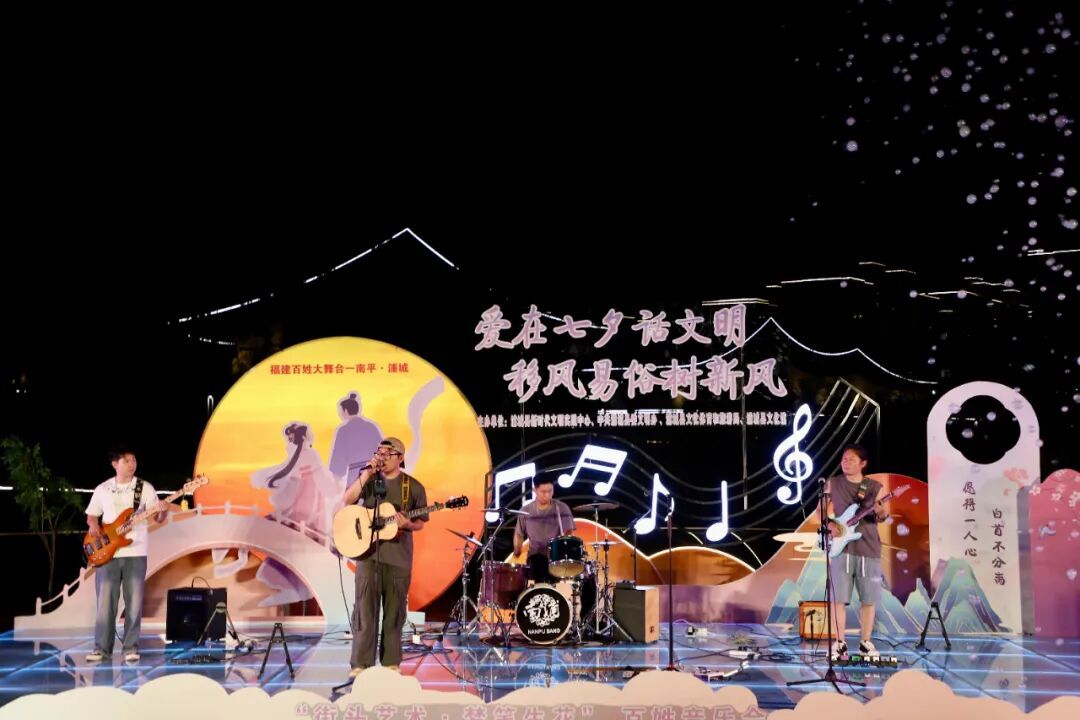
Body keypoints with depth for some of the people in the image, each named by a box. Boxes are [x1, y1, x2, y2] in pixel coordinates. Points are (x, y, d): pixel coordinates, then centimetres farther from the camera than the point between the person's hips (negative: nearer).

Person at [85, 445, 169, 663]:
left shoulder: (145, 488, 3)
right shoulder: (102, 489, 8)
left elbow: (157, 518, 1)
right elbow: (91, 515, 17)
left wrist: (163, 511, -21)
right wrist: (93, 525, -5)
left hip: (136, 553, -1)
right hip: (107, 553, 1)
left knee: (134, 602, 0)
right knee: (105, 602, 0)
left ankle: (131, 648, 8)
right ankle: (102, 648, 9)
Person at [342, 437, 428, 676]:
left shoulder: (413, 487, 2)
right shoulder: (368, 480, 7)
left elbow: (421, 523, 5)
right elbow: (348, 500, -9)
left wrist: (406, 524, -17)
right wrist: (366, 474, -15)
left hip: (398, 556, 0)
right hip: (368, 552, 1)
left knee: (394, 611, 5)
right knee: (365, 609, -3)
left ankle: (391, 662, 15)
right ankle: (360, 663, 1)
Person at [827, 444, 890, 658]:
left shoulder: (875, 487, 6)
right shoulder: (833, 484, 7)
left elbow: (882, 516, 8)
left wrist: (881, 513, -15)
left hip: (868, 548, 1)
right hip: (842, 547, -1)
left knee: (869, 598, 3)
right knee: (838, 597, -5)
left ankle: (865, 642, 14)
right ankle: (840, 642, 3)